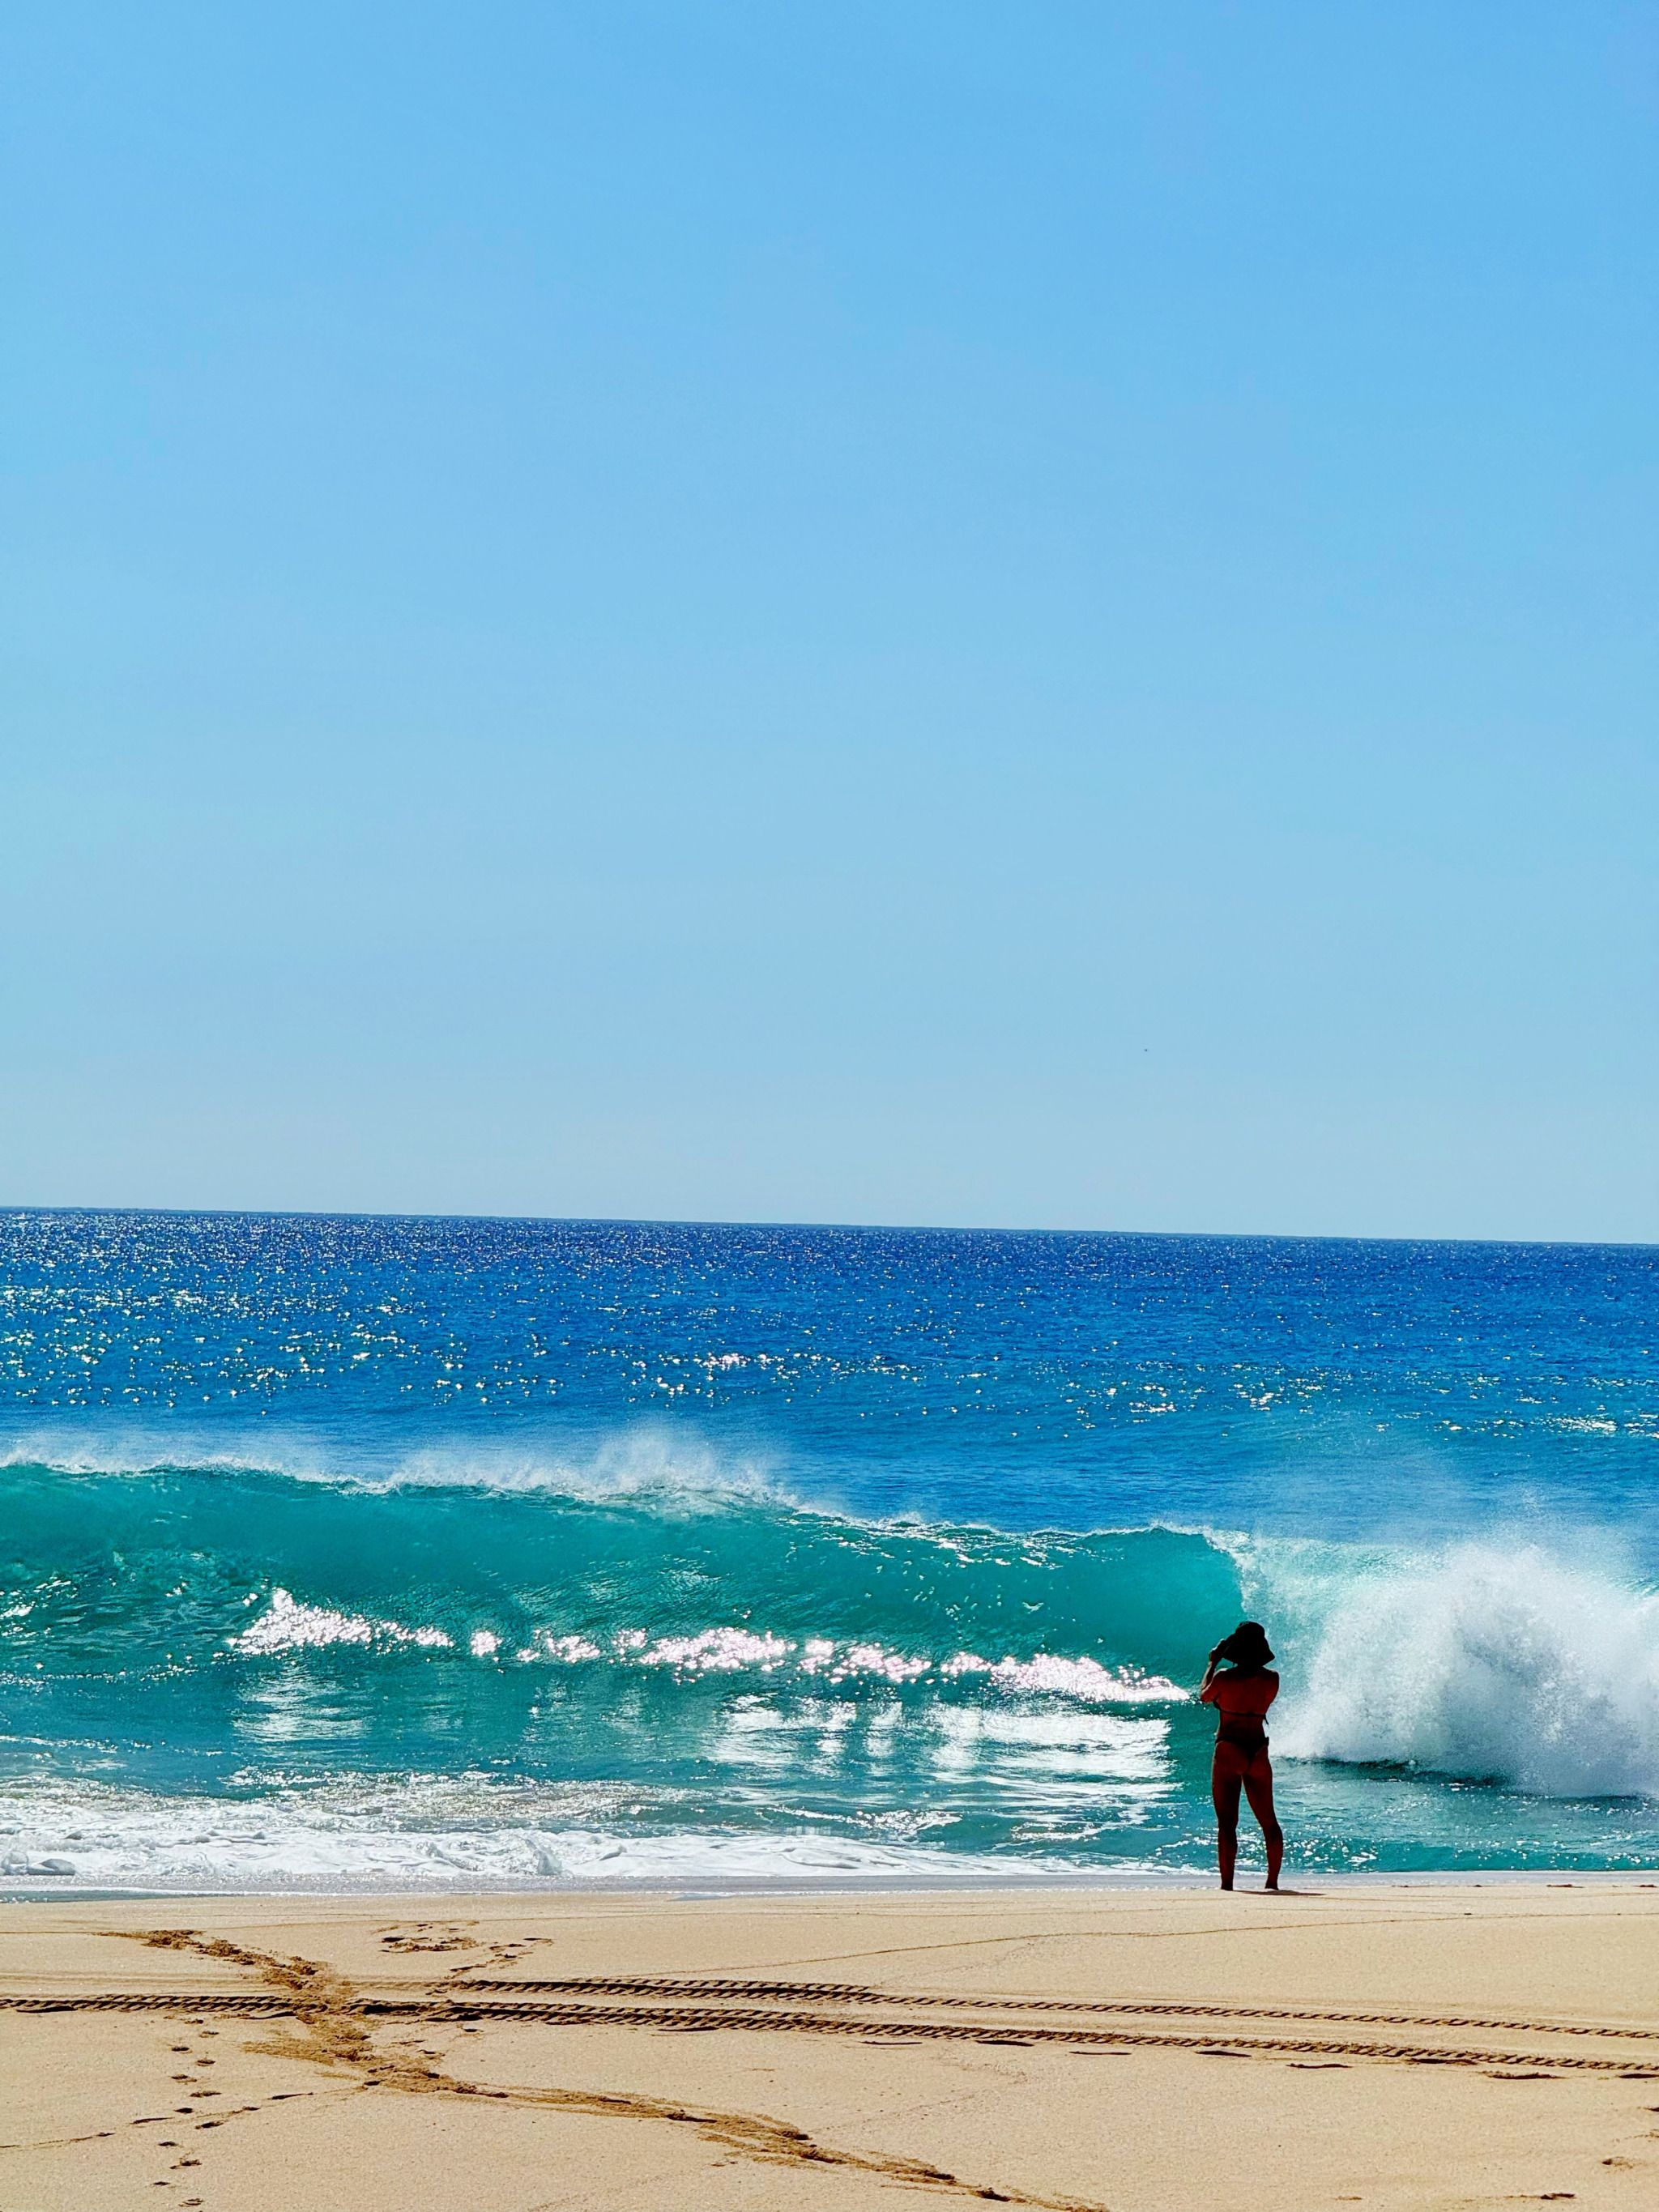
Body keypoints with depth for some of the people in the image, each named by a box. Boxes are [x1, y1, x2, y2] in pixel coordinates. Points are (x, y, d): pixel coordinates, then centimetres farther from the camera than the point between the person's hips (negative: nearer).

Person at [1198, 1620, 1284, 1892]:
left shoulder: (1224, 1677, -11)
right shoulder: (1271, 1679, -2)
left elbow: (1204, 1697, 9)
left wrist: (1213, 1663, 20)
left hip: (1228, 1751, -4)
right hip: (1259, 1752, 4)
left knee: (1227, 1821, -2)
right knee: (1268, 1819, 15)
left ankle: (1227, 1882, -7)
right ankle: (1273, 1880, 17)